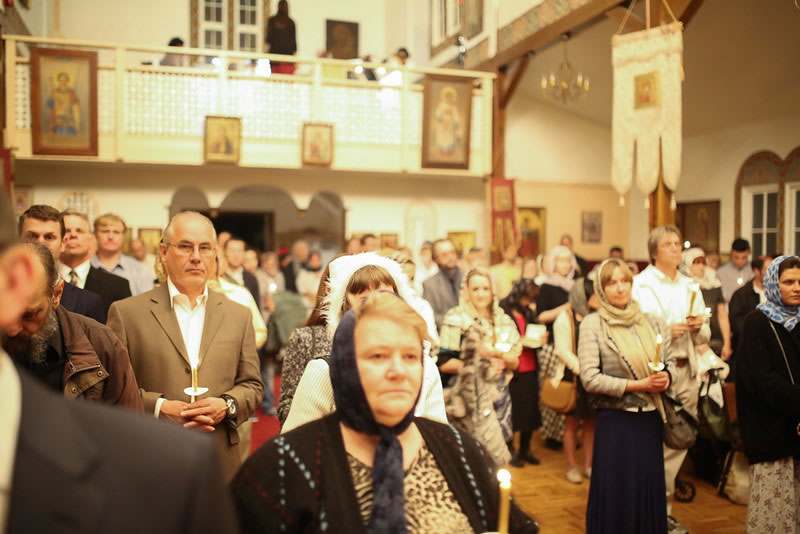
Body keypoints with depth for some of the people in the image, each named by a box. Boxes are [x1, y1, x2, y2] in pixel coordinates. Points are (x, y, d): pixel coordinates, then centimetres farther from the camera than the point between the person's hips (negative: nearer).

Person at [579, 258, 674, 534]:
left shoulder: (651, 322, 6)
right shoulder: (592, 324, -7)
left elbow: (670, 360, 15)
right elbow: (590, 379, -13)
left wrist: (666, 377, -8)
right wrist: (637, 385, -15)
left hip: (650, 418, 4)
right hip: (615, 420, -4)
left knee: (650, 490, 11)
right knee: (615, 494, 4)